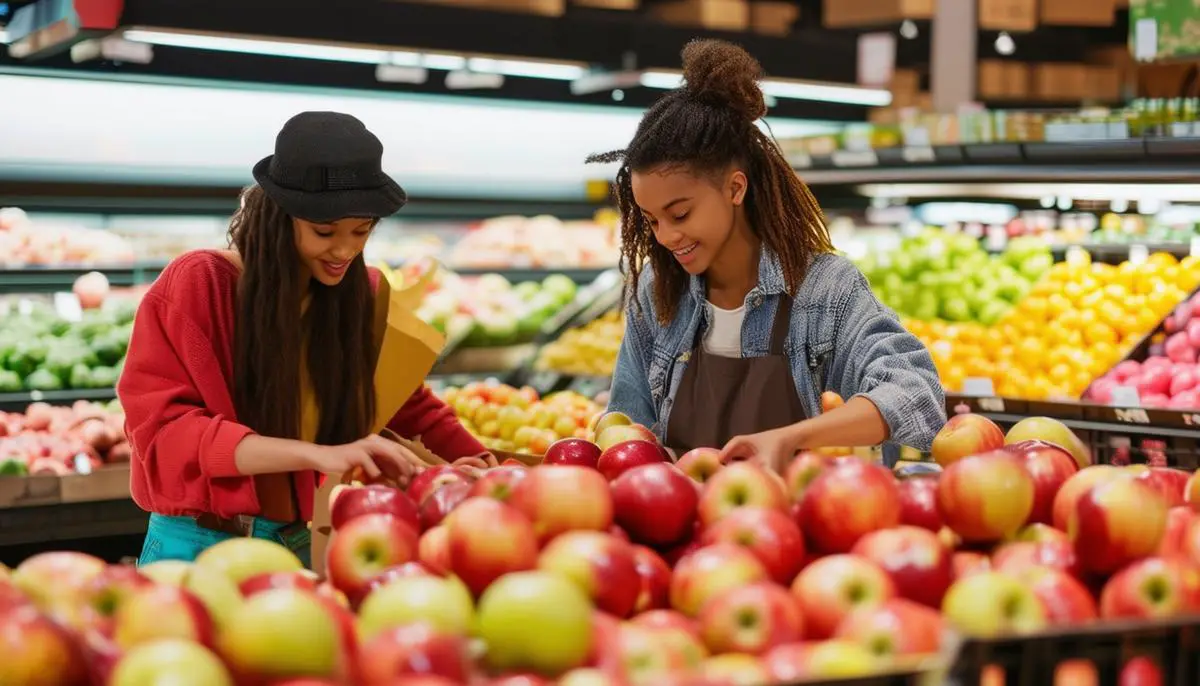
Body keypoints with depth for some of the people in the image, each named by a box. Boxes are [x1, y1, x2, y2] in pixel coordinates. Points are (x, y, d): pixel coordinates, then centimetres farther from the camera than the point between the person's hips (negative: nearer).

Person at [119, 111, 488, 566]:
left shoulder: (364, 295, 3)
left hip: (298, 546, 5)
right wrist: (314, 455, -30)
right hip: (199, 550, -5)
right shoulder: (198, 286, -13)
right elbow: (163, 429, -19)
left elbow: (406, 402, 14)